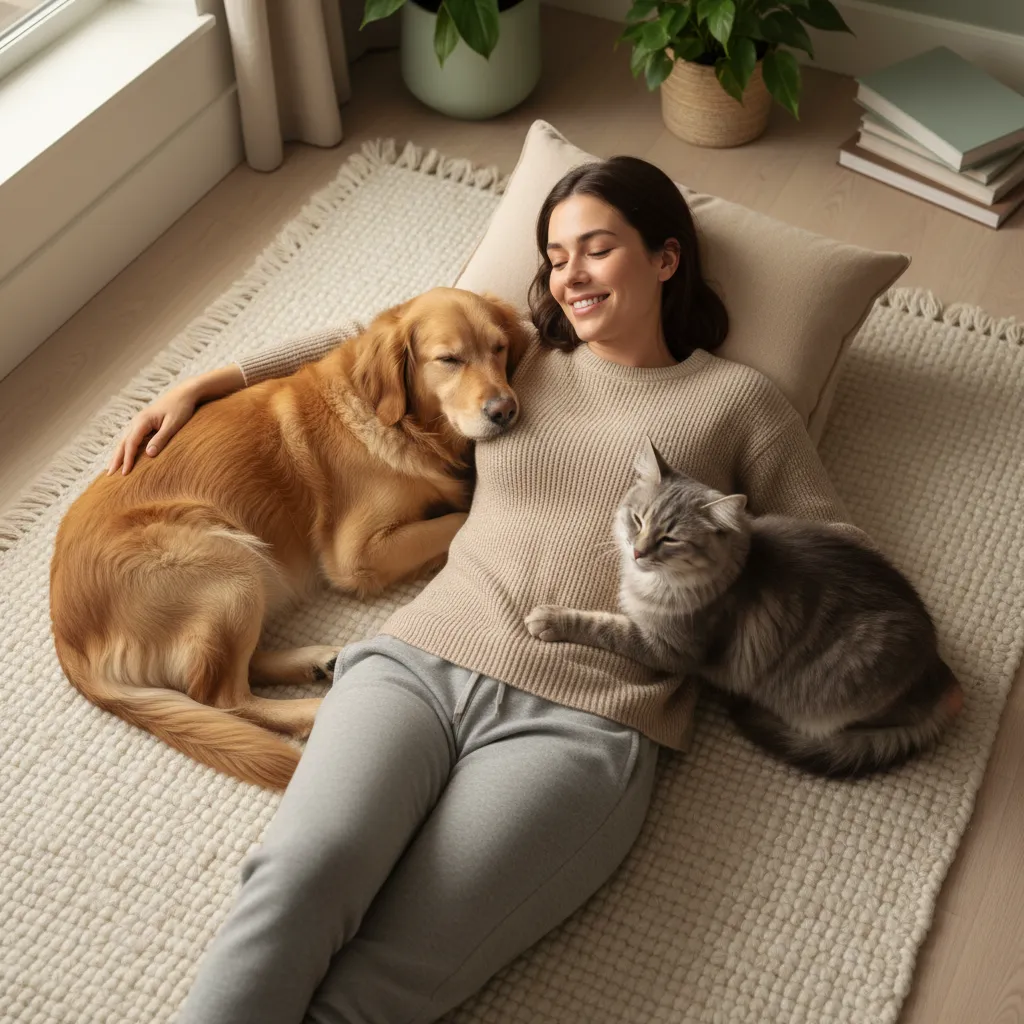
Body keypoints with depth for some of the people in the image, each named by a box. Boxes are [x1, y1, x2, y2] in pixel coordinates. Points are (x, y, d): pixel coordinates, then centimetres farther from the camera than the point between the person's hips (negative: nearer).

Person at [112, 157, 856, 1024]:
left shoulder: (736, 399, 15)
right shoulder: (516, 358, 24)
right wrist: (209, 383, 29)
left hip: (580, 725, -2)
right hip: (419, 663, 3)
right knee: (301, 875, -29)